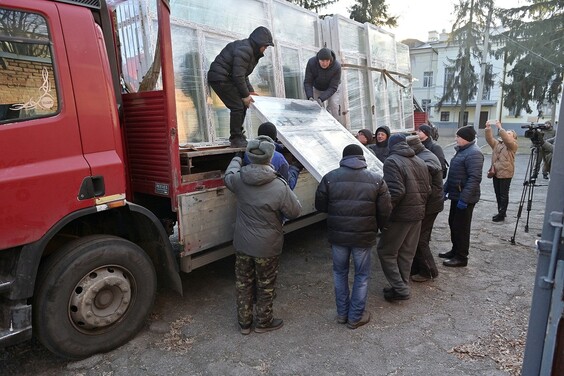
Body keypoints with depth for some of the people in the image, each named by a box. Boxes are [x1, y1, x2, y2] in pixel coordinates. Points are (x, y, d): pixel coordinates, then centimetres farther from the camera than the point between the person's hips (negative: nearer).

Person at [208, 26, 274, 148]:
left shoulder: (251, 51, 14)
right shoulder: (244, 50, -19)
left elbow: (243, 75, 18)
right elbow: (238, 76, -24)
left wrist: (250, 90, 7)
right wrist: (245, 95, -18)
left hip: (227, 79, 10)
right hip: (219, 78, -10)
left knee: (242, 106, 11)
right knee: (238, 107, -14)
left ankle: (237, 136, 21)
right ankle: (236, 139, -5)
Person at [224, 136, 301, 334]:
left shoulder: (239, 179, -13)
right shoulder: (280, 187, -25)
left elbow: (228, 176, 13)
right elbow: (295, 211, -11)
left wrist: (236, 159, 32)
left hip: (242, 243, 4)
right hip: (267, 247, -4)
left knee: (243, 283, 20)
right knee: (265, 286, 17)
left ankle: (244, 322, 36)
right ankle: (263, 321, 36)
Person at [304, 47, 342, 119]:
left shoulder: (336, 66, -33)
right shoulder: (311, 62, -30)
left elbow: (333, 87, -31)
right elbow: (307, 82, -25)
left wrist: (321, 99, -43)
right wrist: (310, 97, -41)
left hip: (332, 88, -1)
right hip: (316, 88, 1)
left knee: (333, 105, -20)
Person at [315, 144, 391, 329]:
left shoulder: (330, 177, -5)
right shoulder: (376, 180, -5)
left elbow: (320, 205, 1)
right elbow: (385, 211, -4)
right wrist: (378, 227, 15)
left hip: (338, 235, 1)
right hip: (364, 236, -1)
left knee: (340, 272, 20)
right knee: (361, 275, 15)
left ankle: (342, 313, 30)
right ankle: (356, 317, 25)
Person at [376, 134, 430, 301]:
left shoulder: (392, 161, -14)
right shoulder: (420, 162, 12)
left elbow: (395, 191, -24)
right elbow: (427, 189, 12)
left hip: (400, 216, -8)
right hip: (417, 214, 8)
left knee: (386, 252, 4)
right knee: (406, 253, 16)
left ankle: (400, 289, 4)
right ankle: (402, 286, 25)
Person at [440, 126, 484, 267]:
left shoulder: (473, 153, -19)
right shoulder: (461, 150, 13)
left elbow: (474, 179, -26)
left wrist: (464, 198, -27)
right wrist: (445, 189, 16)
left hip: (464, 198, -10)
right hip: (456, 195, 10)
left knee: (461, 227, -1)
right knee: (453, 224, 18)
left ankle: (461, 257, 11)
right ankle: (455, 251, 31)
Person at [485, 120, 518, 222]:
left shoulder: (513, 145, -4)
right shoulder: (497, 143, 14)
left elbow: (506, 140, -23)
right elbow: (489, 139, 1)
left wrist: (500, 127, -25)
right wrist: (488, 128, -12)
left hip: (505, 174, -6)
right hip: (496, 173, 7)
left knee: (504, 195, -1)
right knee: (498, 194, 13)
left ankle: (502, 214, 4)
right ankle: (500, 212, 24)